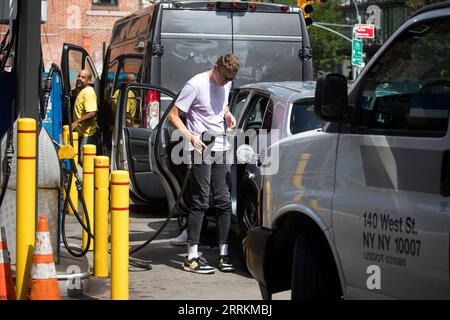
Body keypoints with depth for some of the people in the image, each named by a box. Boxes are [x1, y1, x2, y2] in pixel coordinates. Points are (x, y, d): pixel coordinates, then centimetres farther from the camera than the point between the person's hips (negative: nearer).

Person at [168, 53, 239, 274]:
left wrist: (227, 114, 8)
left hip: (220, 148, 7)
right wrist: (191, 137, -23)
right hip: (200, 149, -7)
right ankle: (192, 257, -5)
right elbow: (173, 115, -11)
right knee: (201, 202, -9)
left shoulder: (226, 84, 10)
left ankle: (223, 253, 15)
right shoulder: (196, 85, -12)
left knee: (223, 201, 8)